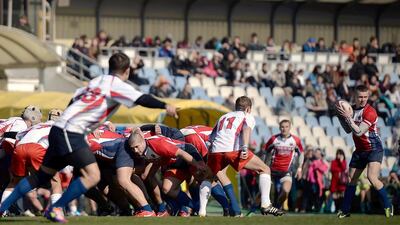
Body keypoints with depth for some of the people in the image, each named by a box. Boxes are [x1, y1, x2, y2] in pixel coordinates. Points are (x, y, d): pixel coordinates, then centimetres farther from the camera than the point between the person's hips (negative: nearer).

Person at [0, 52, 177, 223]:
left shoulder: (96, 81, 20)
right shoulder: (117, 85, -4)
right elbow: (141, 99, -14)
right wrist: (165, 106, -10)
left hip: (59, 130, 9)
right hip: (71, 133, -9)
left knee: (43, 175, 17)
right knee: (92, 176, -14)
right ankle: (54, 209, -11)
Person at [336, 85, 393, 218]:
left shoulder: (370, 112, -18)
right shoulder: (352, 109, 5)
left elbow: (358, 132, -24)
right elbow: (348, 130, 13)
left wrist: (348, 117, -25)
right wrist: (341, 117, -1)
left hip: (374, 149, -7)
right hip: (360, 150, 7)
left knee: (372, 177, -25)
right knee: (351, 180, 8)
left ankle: (388, 206, -15)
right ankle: (345, 211, 19)